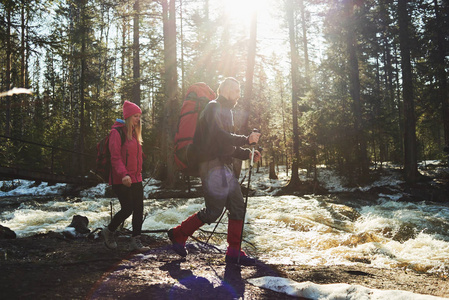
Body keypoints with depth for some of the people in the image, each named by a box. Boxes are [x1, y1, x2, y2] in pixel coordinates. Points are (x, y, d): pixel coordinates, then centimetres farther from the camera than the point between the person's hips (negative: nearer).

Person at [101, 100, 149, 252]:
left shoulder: (135, 133, 16)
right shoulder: (117, 132, -10)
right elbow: (115, 157, -17)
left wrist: (139, 174, 17)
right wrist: (124, 174, -28)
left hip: (136, 179, 8)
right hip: (121, 180, -8)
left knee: (138, 210, 4)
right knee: (127, 209, -6)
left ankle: (135, 240, 11)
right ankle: (109, 231, 19)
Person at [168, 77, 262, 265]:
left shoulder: (225, 111, 24)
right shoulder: (213, 107, -6)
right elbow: (219, 136, -22)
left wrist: (248, 154, 12)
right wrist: (246, 139, -20)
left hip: (224, 166, 10)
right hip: (213, 166, -10)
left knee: (238, 207, 5)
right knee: (213, 211, -7)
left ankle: (234, 252, 10)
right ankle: (178, 234, 11)